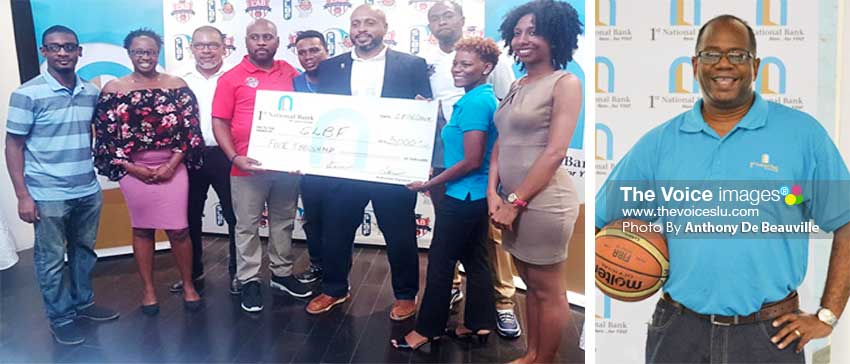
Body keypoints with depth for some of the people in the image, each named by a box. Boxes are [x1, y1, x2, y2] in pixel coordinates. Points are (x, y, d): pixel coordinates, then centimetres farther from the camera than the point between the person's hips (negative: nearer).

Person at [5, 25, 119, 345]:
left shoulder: (91, 92, 4)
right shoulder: (27, 94, -10)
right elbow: (14, 145, -7)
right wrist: (22, 195, -11)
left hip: (88, 191, 5)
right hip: (47, 196, -4)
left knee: (85, 251, 18)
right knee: (52, 260, 7)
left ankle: (83, 302, 36)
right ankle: (61, 318, 21)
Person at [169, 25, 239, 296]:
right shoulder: (181, 82, 7)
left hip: (225, 156, -2)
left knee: (235, 216, 4)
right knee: (191, 217, 12)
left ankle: (237, 272, 19)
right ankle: (193, 272, 27)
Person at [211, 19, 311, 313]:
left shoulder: (290, 73, 6)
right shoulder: (231, 78, -3)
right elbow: (219, 123, -3)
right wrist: (234, 158, -15)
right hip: (248, 166, -3)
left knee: (283, 222, 14)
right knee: (247, 226, 6)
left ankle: (282, 274, 29)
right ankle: (249, 281, 18)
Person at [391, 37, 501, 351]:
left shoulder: (473, 102, -20)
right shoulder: (487, 98, 10)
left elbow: (472, 161, -24)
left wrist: (430, 183, -16)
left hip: (463, 196, -10)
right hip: (479, 195, 10)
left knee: (440, 263, 2)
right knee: (475, 260, 16)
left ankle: (427, 329, 14)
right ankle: (478, 324, 26)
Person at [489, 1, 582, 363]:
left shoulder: (565, 83, -8)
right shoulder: (516, 87, 14)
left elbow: (555, 152, -16)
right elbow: (500, 144, 13)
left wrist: (516, 201, -15)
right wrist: (493, 193, -2)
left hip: (544, 202, -7)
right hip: (514, 201, 8)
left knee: (548, 290, 5)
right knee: (529, 284, 18)